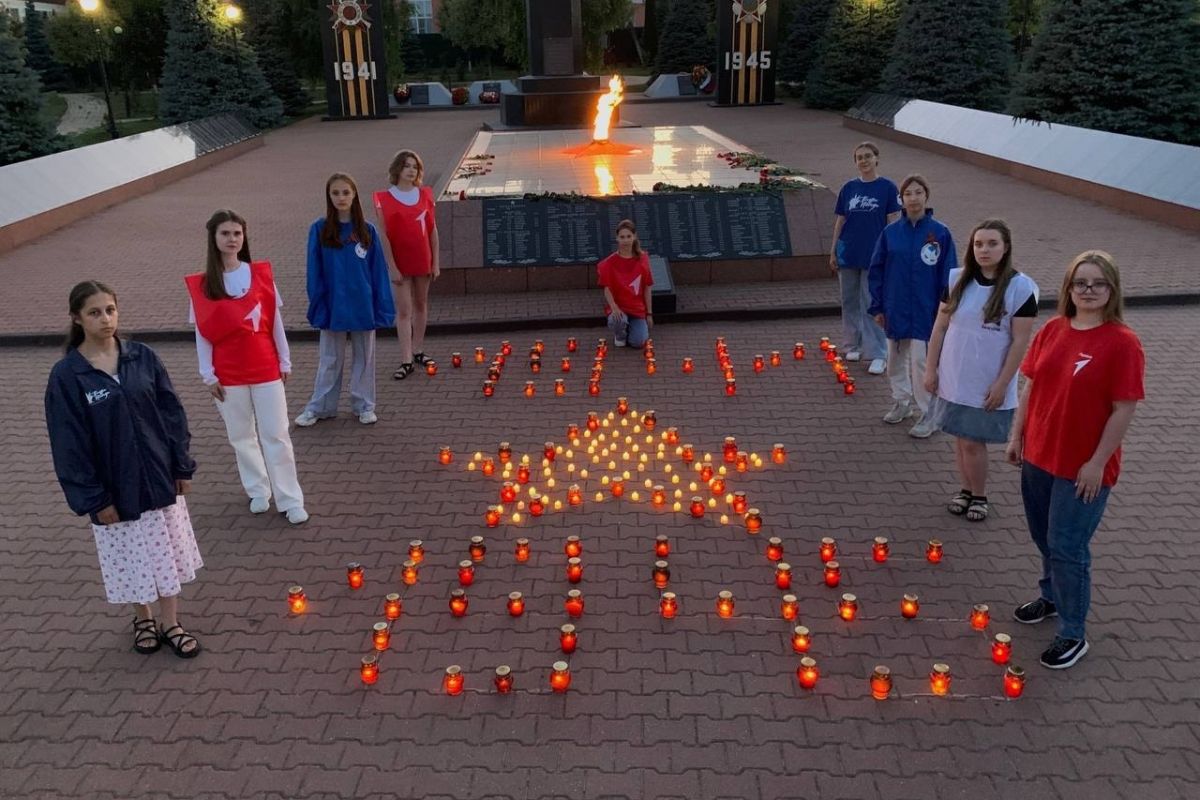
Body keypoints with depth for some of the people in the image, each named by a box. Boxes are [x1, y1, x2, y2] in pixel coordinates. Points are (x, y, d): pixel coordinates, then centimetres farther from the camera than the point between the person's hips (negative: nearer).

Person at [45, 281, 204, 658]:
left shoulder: (143, 358, -5)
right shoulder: (66, 376, -12)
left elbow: (172, 414, 1)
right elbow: (69, 445, -10)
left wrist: (183, 467, 0)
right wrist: (93, 498, -11)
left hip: (160, 477, 2)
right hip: (115, 487, -2)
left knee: (168, 552, 12)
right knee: (129, 558, 14)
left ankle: (170, 623, 30)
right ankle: (143, 619, 38)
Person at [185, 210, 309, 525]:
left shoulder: (261, 273, -2)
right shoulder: (202, 285, -4)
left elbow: (275, 321, 2)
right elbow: (202, 333, -2)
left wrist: (284, 360, 5)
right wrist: (208, 374, -3)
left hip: (266, 368, 0)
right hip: (228, 374, 0)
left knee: (276, 435, 2)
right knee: (242, 436, 11)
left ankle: (290, 500, 9)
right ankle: (258, 491, 28)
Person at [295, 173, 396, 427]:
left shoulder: (367, 230, -4)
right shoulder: (320, 230, -5)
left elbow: (379, 270, -2)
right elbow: (315, 272, -3)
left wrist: (383, 308, -4)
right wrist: (318, 305, -6)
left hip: (363, 306, 0)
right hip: (333, 307, 0)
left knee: (364, 357, 12)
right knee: (330, 359, 12)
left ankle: (364, 406, 25)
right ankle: (320, 407, 22)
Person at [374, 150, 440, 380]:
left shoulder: (425, 195, 3)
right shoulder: (384, 199, -7)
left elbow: (433, 230, 6)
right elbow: (384, 236, -8)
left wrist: (435, 262, 4)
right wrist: (392, 267, -12)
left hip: (423, 260, 4)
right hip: (400, 262, -3)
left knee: (421, 304, 14)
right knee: (403, 310, -2)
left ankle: (417, 350, 28)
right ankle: (406, 361, 0)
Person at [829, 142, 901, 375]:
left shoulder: (888, 188, -3)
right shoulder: (849, 188, 6)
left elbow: (893, 223, -3)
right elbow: (840, 221, 9)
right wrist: (833, 252, 7)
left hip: (874, 256, -4)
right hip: (848, 255, 4)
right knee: (850, 301, 12)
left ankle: (877, 355, 3)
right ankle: (853, 345, 27)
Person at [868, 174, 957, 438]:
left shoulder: (940, 233, -7)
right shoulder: (891, 232, -1)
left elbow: (948, 275, -3)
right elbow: (877, 270, 5)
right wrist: (877, 307, 4)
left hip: (924, 311, -3)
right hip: (895, 309, 3)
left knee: (921, 362, -2)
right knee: (896, 359, 14)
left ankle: (929, 414, 13)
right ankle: (902, 402, 34)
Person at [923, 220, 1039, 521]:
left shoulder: (1021, 287, -13)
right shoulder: (957, 279, -2)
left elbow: (1020, 341, -11)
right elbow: (940, 327, 4)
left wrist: (1002, 384, -13)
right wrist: (931, 369, 3)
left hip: (988, 384, -3)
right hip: (954, 378, 4)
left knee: (973, 442, 2)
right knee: (960, 438, 14)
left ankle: (979, 495, 25)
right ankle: (966, 489, 33)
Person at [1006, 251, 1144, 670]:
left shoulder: (1122, 343, -15)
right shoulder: (1052, 331, 1)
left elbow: (1124, 410, -15)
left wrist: (1097, 462, -16)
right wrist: (1016, 436, 7)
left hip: (1083, 468, -6)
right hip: (1038, 456, 6)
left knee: (1067, 546, 1)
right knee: (1044, 536, 20)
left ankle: (1073, 635, 17)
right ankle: (1052, 596, 45)